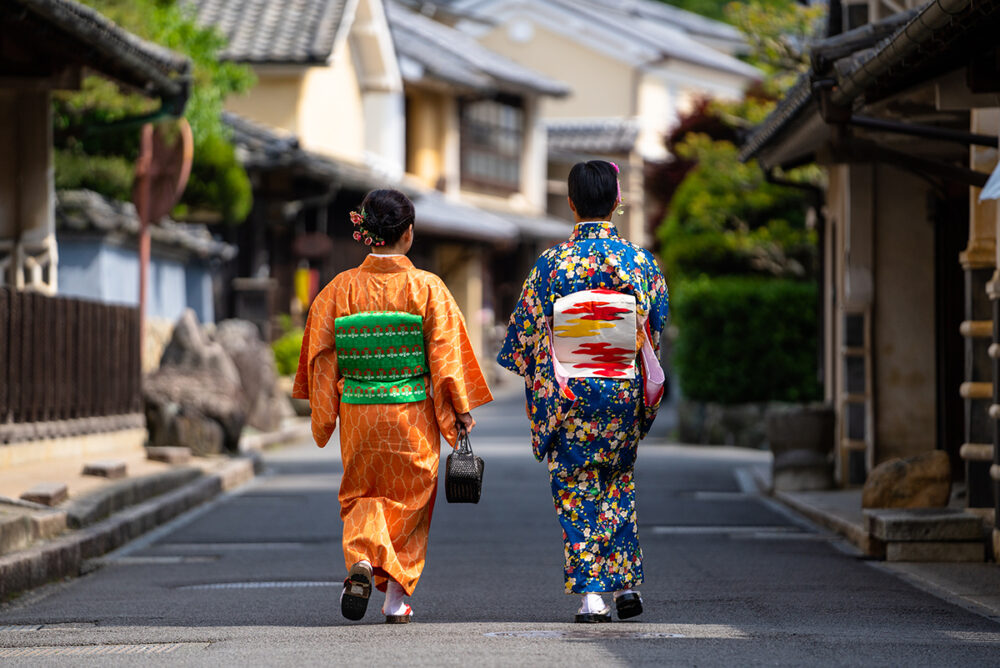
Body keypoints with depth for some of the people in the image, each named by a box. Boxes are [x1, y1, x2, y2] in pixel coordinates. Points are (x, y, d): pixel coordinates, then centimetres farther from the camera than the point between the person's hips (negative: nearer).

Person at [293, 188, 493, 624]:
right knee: (409, 499, 13)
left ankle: (362, 562, -14)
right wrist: (461, 409, 0)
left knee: (362, 495, 14)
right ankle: (397, 598, 14)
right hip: (412, 417, -1)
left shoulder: (341, 288, -3)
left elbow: (321, 355, 1)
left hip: (357, 414, 2)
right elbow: (446, 354, -8)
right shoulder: (427, 288, -9)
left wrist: (322, 416, 11)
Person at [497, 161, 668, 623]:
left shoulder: (551, 263, -7)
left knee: (576, 489, 4)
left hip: (569, 394, -2)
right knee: (618, 483, 18)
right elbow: (656, 332, 6)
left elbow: (526, 333, -1)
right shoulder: (640, 261, -3)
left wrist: (541, 392, 14)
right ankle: (626, 581, 11)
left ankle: (590, 592, -3)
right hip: (624, 392, 2)